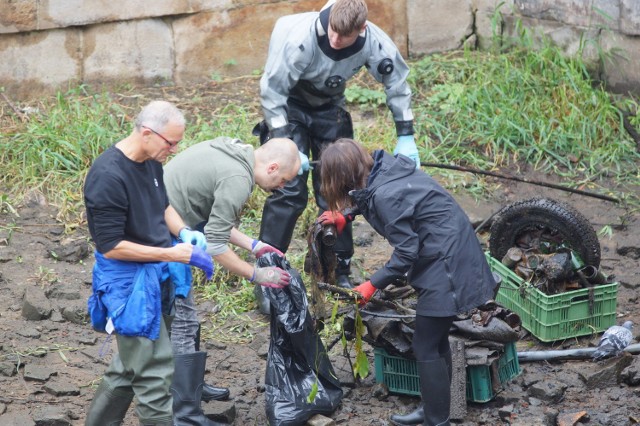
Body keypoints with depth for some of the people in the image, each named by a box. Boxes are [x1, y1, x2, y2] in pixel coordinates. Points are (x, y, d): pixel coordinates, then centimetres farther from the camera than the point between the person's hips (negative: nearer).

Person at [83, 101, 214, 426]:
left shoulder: (150, 161, 2)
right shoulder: (109, 176, -24)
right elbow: (110, 247, -23)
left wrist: (183, 232, -2)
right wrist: (173, 255, -23)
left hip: (153, 277, 9)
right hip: (128, 282, -9)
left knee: (129, 367, 20)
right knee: (155, 372, -4)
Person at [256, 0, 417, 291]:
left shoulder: (374, 43, -26)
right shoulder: (300, 38, -36)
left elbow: (396, 81, -7)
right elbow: (272, 89, -25)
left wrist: (405, 137, -7)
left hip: (329, 107, 3)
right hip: (290, 105, -3)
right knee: (289, 189, -13)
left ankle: (340, 269, 16)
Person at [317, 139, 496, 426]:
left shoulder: (384, 196, -26)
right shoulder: (383, 167, -1)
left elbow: (406, 252, -21)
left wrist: (373, 284, -15)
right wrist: (344, 217, 18)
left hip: (446, 263, -10)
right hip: (446, 254, 10)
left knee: (426, 348, -3)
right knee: (435, 340, 20)